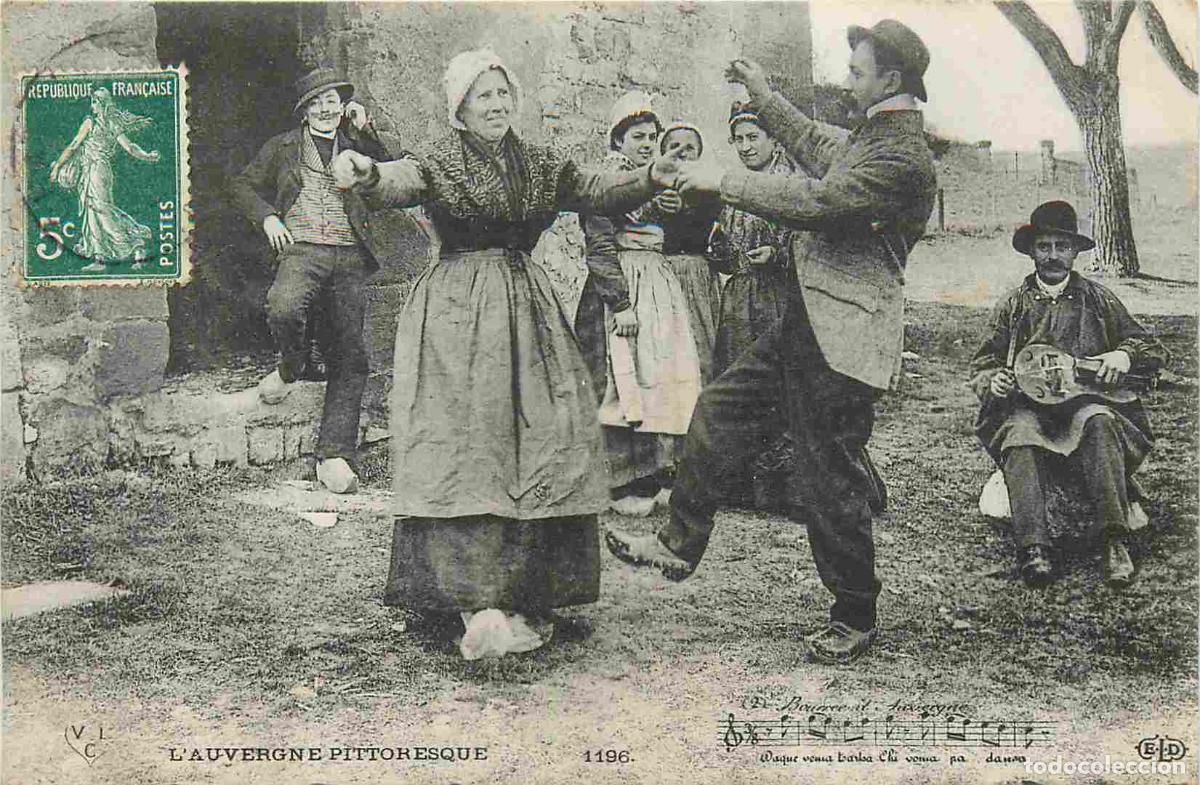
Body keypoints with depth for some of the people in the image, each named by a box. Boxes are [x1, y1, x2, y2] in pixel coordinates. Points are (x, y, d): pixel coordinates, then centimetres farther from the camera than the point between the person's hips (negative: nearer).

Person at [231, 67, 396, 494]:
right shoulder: (283, 147, 16)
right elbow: (244, 185, 22)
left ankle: (334, 455, -7)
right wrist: (268, 217, 5)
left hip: (349, 256, 1)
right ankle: (293, 366, 1)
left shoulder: (355, 145, 17)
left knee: (350, 355, -8)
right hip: (303, 250, -1)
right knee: (283, 309, -34)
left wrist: (366, 131, -6)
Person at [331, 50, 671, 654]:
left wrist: (653, 177, -6)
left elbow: (599, 192, 11)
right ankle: (475, 597, -13)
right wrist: (365, 174, -43)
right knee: (462, 444, -10)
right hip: (456, 311, -5)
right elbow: (398, 183, -19)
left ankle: (526, 591, 9)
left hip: (524, 307, 5)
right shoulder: (438, 163, 0)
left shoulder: (541, 165, 15)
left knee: (541, 442, 0)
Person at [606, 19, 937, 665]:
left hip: (842, 338, -10)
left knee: (829, 481, -1)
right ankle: (679, 546, 24)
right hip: (806, 322, 10)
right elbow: (815, 146, 34)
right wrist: (761, 93, 34)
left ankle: (855, 619, 16)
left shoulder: (903, 157, -17)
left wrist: (722, 181, -18)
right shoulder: (870, 137, 15)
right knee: (719, 412, 12)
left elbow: (815, 201, -24)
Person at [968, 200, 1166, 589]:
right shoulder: (1013, 305, 18)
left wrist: (1124, 355, -6)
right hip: (1027, 406, 0)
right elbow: (982, 363, 18)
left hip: (1086, 402, 0)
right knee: (1019, 431, -35)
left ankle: (1115, 543, -41)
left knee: (1099, 422, -35)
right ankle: (1033, 549, -47)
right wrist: (992, 381, -7)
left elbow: (1154, 350, 17)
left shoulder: (1099, 300, 17)